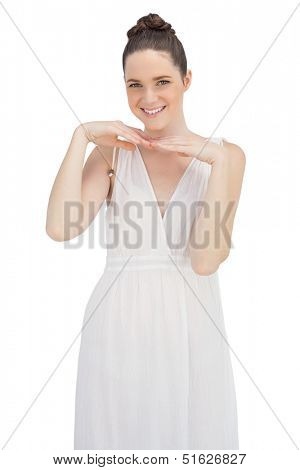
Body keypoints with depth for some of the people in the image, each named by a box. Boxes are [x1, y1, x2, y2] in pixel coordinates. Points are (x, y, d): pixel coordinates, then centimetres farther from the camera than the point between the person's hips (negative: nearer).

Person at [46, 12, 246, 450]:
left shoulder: (225, 156, -1)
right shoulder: (111, 152, 2)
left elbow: (205, 259, -12)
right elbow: (60, 228, -15)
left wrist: (217, 162, -15)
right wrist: (81, 137, -11)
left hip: (190, 327, 0)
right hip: (117, 325, 1)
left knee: (193, 432, 11)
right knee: (116, 433, 12)